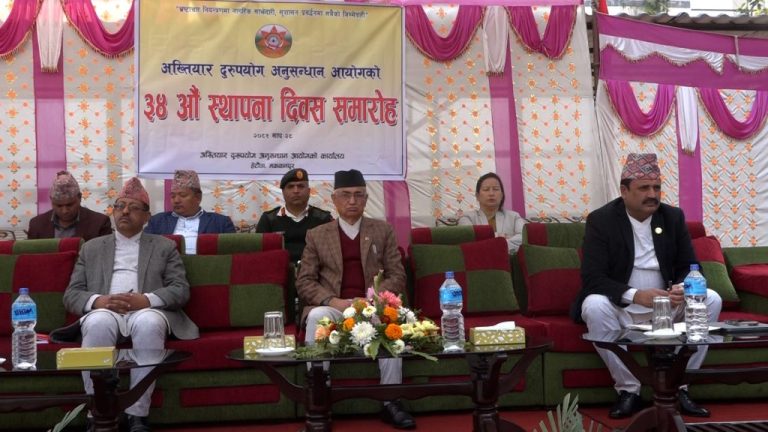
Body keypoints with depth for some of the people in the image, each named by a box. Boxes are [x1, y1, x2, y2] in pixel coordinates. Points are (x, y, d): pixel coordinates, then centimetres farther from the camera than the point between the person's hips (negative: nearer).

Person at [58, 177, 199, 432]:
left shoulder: (164, 247, 19)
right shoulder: (91, 248, 23)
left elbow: (181, 290, 6)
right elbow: (71, 295, 14)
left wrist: (146, 300, -14)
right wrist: (97, 301, -10)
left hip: (147, 311, -1)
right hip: (104, 311, 1)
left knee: (149, 323, -38)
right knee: (98, 323, -36)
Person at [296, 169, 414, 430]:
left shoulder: (383, 231, 14)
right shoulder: (316, 235, 13)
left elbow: (397, 276, 7)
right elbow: (304, 281, 5)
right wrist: (333, 301, -13)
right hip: (333, 307, 0)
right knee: (317, 316, -35)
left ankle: (391, 403, -25)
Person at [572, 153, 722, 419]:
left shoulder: (673, 217, 3)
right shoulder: (600, 220, -10)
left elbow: (688, 267, 4)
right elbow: (592, 278, -18)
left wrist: (683, 288, -22)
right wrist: (636, 295, -34)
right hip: (620, 309, -3)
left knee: (711, 300, -18)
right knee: (594, 306, -34)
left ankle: (678, 387, -10)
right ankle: (628, 389, -19)